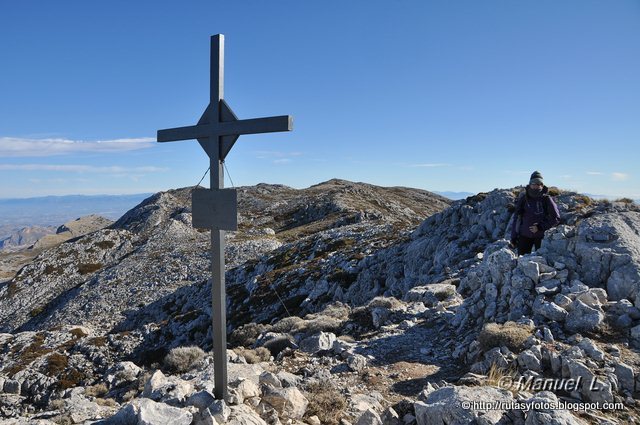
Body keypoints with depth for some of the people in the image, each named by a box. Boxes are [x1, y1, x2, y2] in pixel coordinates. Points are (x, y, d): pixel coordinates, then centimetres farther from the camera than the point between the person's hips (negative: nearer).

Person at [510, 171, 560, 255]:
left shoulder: (546, 199, -5)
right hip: (524, 235, 1)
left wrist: (540, 227, -15)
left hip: (541, 236, -1)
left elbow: (556, 218, -3)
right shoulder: (523, 198, -1)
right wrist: (513, 237, 4)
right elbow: (516, 218, 4)